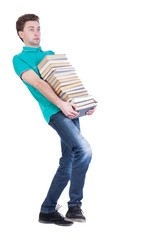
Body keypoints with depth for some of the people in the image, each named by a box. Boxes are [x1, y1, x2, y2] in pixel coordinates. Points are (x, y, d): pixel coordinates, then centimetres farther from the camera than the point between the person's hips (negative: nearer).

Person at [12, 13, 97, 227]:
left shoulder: (51, 55, 25)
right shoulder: (19, 59, 4)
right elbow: (38, 84, -11)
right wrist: (61, 104, -23)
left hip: (70, 110, 7)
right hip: (55, 111, -7)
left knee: (67, 164, 6)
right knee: (84, 150, -25)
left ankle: (48, 211, 16)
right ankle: (75, 206, -18)